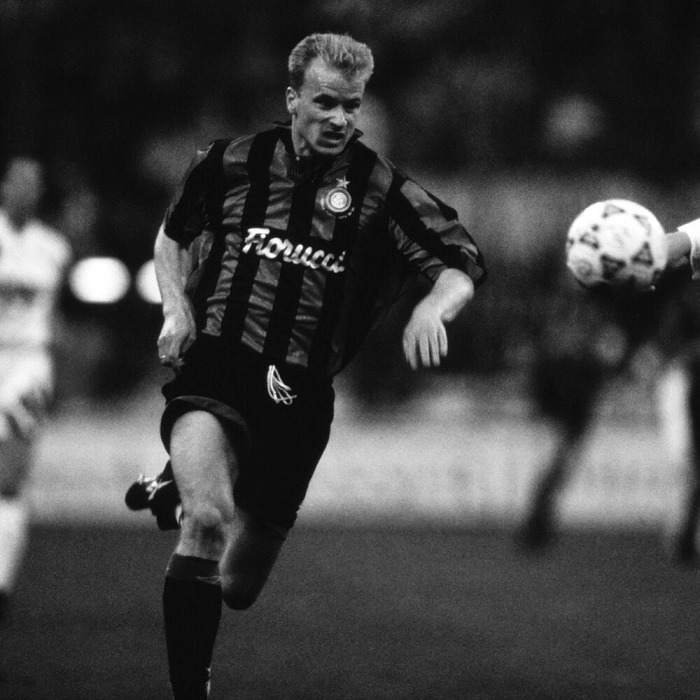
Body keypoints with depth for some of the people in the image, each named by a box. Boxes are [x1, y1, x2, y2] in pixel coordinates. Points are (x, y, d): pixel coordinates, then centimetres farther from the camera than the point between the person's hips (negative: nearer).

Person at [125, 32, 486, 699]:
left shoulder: (380, 188, 0)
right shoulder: (231, 162, 3)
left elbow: (463, 263, -1)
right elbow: (172, 235, 21)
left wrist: (432, 307, -23)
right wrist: (176, 306, 3)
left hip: (301, 397, 2)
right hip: (215, 372, -2)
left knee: (238, 586, 13)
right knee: (208, 519, -33)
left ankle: (177, 490, 46)